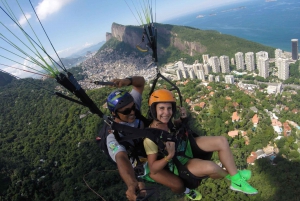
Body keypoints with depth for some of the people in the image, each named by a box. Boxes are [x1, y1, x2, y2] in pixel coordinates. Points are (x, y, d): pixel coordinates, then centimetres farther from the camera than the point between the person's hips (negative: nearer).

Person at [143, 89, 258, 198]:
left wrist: (182, 119, -10)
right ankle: (229, 175, 5)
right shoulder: (151, 137, -32)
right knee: (210, 167, -33)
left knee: (222, 141, -5)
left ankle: (236, 180, 3)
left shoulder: (164, 120, -13)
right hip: (179, 164, -7)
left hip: (187, 145, 7)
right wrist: (170, 156, -40)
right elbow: (153, 169, -24)